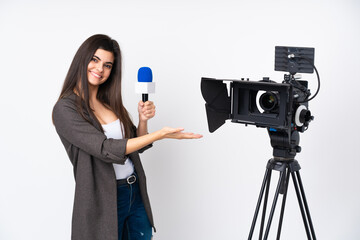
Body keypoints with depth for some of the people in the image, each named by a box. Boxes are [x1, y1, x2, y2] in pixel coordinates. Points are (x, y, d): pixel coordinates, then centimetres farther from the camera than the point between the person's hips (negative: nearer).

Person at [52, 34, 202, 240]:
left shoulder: (110, 101, 6)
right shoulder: (65, 109, -14)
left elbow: (135, 145, 13)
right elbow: (105, 149, -24)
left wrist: (143, 120, -7)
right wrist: (160, 134, -27)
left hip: (136, 192, 6)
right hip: (103, 200, -6)